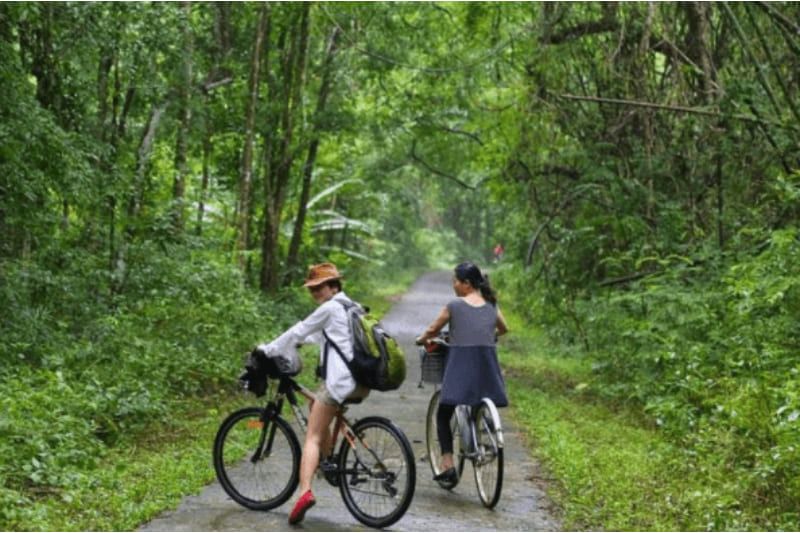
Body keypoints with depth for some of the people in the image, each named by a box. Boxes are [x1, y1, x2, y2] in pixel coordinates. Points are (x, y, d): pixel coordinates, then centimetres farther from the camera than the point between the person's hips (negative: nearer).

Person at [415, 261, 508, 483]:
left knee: (443, 415, 3)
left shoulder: (454, 305, -2)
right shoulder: (491, 305, 11)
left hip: (461, 361, -4)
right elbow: (503, 329, 27)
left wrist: (421, 339, 26)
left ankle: (448, 466, -6)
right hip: (487, 365, 4)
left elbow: (433, 330, 6)